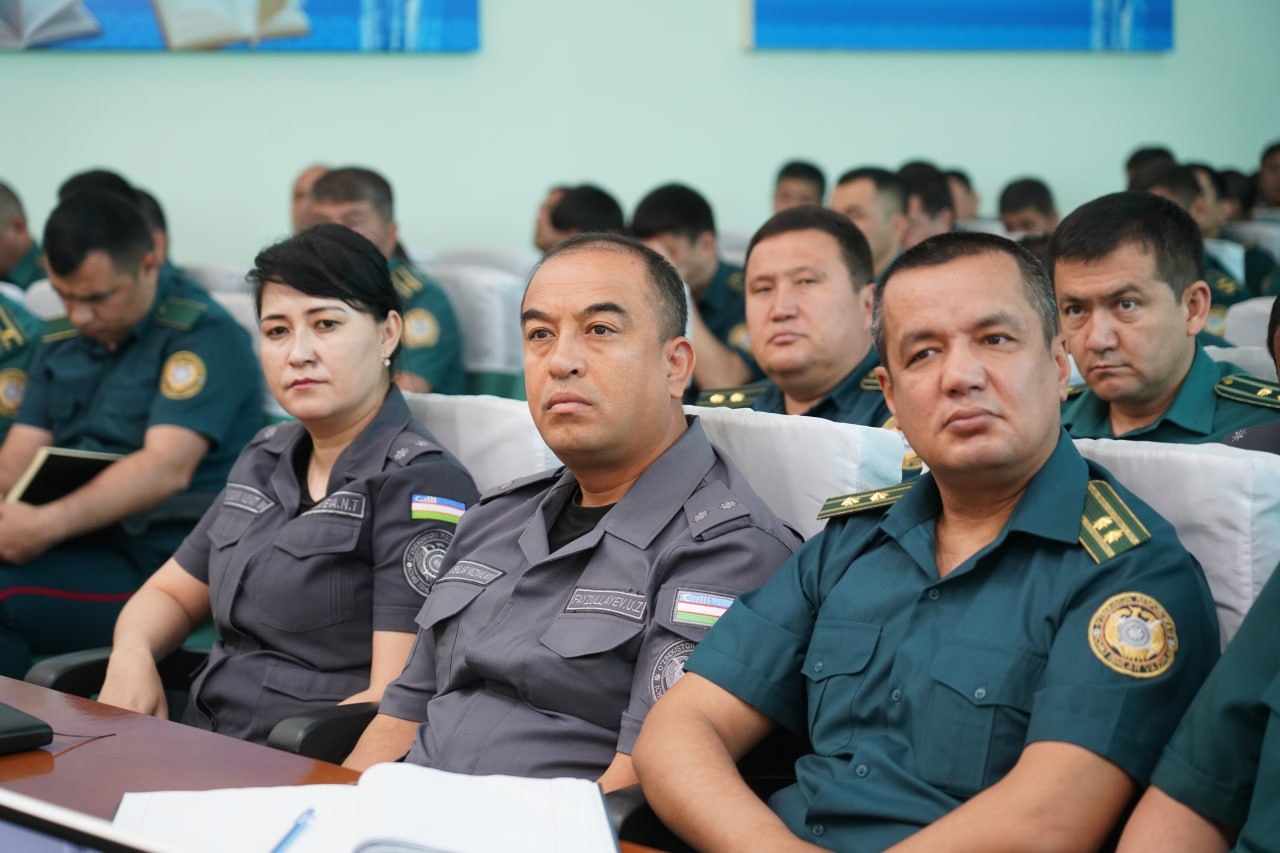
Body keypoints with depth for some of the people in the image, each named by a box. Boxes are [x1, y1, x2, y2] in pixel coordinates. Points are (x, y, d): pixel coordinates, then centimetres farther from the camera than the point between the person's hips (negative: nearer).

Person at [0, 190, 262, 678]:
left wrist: (48, 525, -32)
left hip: (164, 560, -7)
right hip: (77, 541, 7)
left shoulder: (201, 336, -9)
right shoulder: (60, 340, 13)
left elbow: (166, 469, -21)